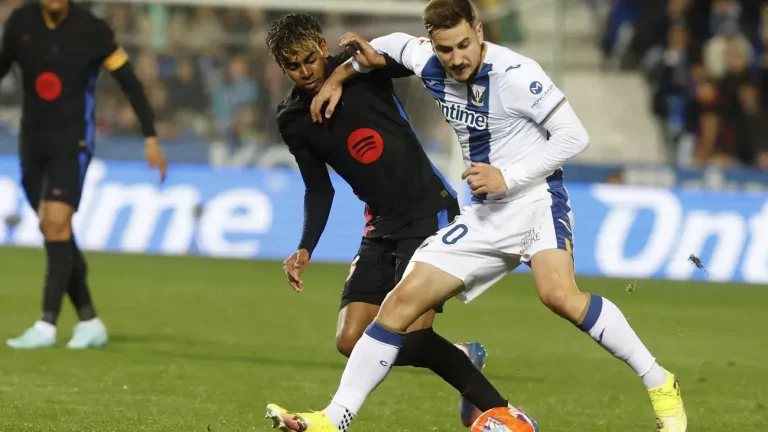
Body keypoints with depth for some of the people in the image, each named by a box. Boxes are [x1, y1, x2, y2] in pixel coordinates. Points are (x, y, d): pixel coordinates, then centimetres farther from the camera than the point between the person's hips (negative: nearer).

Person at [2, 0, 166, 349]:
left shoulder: (92, 30, -10)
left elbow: (129, 82, -3)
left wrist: (151, 137, -6)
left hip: (72, 140, -5)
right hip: (32, 140, 5)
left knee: (56, 224, -17)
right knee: (51, 229, 4)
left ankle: (47, 326, -20)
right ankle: (90, 323, 13)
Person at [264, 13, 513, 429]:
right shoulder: (293, 121, 4)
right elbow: (319, 190, 13)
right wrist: (305, 249, 1)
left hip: (431, 211, -6)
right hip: (382, 225, 6)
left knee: (411, 335, -19)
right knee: (351, 342, -4)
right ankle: (463, 358, 17)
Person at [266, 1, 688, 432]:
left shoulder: (515, 74, -18)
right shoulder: (429, 64, 2)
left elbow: (574, 136, -15)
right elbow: (395, 45, 26)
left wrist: (507, 177, -19)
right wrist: (339, 77, 19)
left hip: (536, 200, -7)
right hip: (486, 215, 7)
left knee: (559, 294, -33)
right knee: (403, 301, -1)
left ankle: (660, 385, -21)